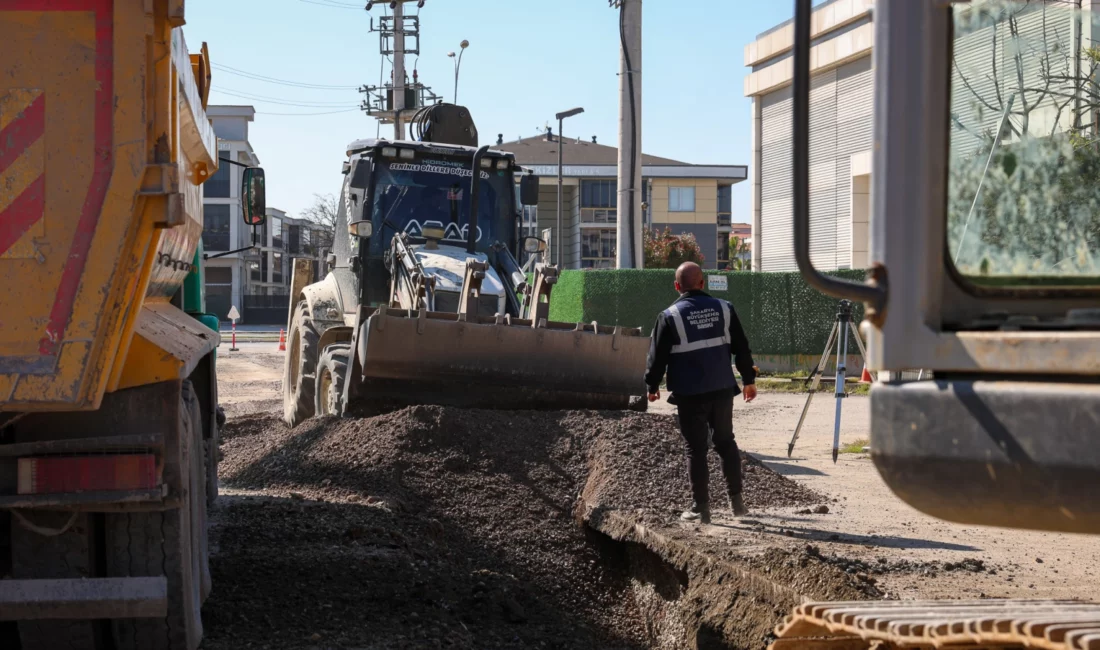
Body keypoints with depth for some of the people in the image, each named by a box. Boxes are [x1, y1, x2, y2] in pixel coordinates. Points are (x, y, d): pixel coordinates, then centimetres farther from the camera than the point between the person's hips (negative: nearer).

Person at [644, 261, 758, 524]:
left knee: (696, 449, 3)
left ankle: (701, 508, 5)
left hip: (690, 394, -3)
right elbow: (742, 348, 9)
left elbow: (657, 356, -3)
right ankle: (736, 500, 19)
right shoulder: (724, 309, 3)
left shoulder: (669, 316, -8)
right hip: (722, 389, 3)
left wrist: (652, 386, 12)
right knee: (726, 442, 17)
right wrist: (749, 379, 20)